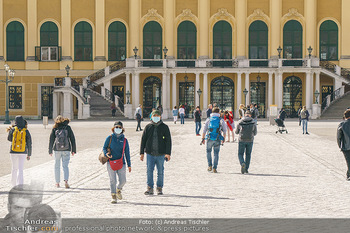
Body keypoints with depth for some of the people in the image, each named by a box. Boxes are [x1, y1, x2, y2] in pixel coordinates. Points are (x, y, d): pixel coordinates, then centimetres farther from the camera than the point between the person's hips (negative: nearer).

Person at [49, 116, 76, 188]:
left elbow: (51, 140, 2)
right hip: (66, 150, 0)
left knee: (57, 166, 12)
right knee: (65, 166, 1)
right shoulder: (68, 128, 2)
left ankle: (57, 183, 14)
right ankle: (66, 181, -21)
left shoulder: (55, 128, 1)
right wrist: (73, 150, 8)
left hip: (57, 150, 0)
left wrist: (50, 151, 9)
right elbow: (72, 139, 2)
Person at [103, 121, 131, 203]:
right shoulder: (109, 138, 3)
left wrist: (129, 165, 9)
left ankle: (118, 190, 29)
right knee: (112, 180, -2)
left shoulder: (124, 140, 7)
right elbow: (104, 148, 6)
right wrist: (106, 154, -17)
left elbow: (127, 153, 10)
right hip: (111, 162, -1)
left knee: (123, 180, -2)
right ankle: (113, 197, 8)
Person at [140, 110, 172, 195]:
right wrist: (142, 152, 5)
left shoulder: (164, 127, 4)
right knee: (149, 171, -3)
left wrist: (168, 153, -8)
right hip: (150, 153, 1)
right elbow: (143, 140, 10)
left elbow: (168, 141, 1)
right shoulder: (148, 127, 7)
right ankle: (150, 188, 3)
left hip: (161, 154, -1)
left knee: (160, 172, 4)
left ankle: (159, 188, 15)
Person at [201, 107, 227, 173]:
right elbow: (224, 130, 6)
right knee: (216, 153, 8)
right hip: (217, 139, -1)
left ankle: (210, 165, 11)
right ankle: (214, 168, 2)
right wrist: (223, 138, 18)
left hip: (209, 138, 1)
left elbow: (204, 129, 1)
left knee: (208, 151, 20)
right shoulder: (221, 120, 2)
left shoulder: (208, 119, 4)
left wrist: (203, 138, 4)